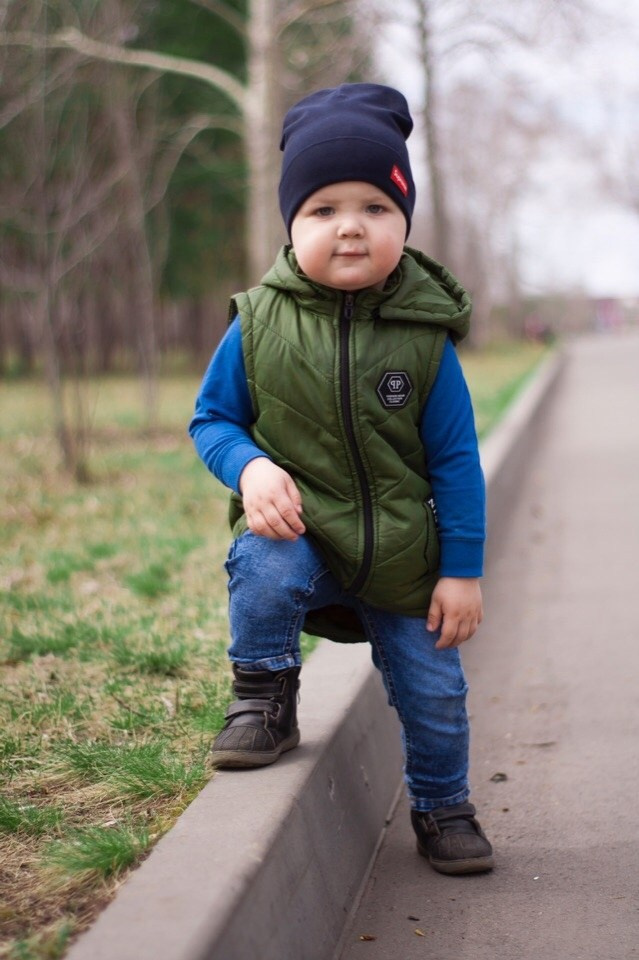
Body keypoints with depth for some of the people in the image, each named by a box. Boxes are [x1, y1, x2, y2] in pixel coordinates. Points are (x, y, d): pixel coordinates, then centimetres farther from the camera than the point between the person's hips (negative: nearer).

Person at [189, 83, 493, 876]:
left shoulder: (424, 338, -10)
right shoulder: (258, 326, -10)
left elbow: (455, 461, -4)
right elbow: (211, 419, 1)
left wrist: (462, 571, -4)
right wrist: (250, 468, -21)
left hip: (403, 558, 1)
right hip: (297, 534, -1)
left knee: (434, 689, 7)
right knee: (264, 568, -34)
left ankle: (442, 807, 38)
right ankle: (264, 699, -6)